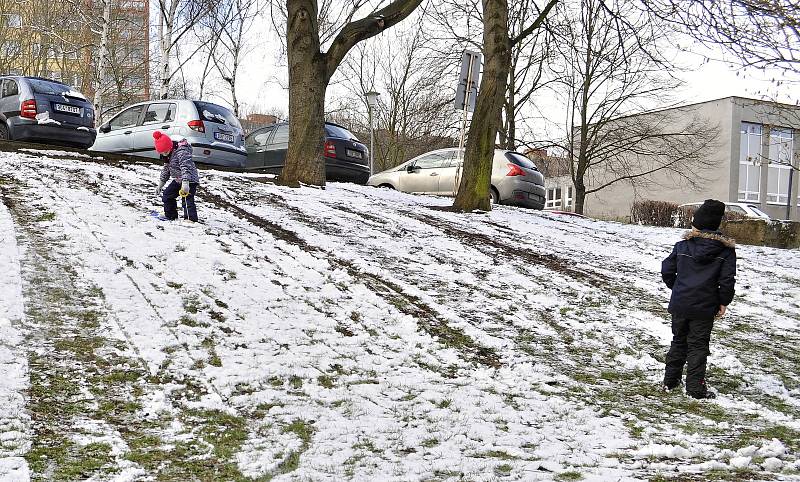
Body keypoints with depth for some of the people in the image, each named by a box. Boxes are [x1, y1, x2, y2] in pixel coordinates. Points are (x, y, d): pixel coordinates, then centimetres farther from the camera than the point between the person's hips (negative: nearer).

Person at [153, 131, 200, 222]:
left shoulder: (181, 152, -24)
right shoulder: (167, 156, 7)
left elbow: (185, 168, -33)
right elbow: (166, 170, 20)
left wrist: (185, 183, -43)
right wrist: (160, 185, 22)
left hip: (190, 180, -10)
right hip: (178, 180, 10)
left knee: (187, 199, -22)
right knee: (167, 195, 16)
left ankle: (191, 219, -25)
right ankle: (171, 216, 28)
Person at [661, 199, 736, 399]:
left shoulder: (682, 245, -3)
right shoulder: (726, 249, -7)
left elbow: (667, 271, 0)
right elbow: (727, 279, -10)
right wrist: (723, 302, 3)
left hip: (679, 304, 2)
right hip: (705, 308, -2)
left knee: (678, 341, 18)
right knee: (698, 346, 6)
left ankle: (670, 380, 24)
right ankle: (695, 388, 6)